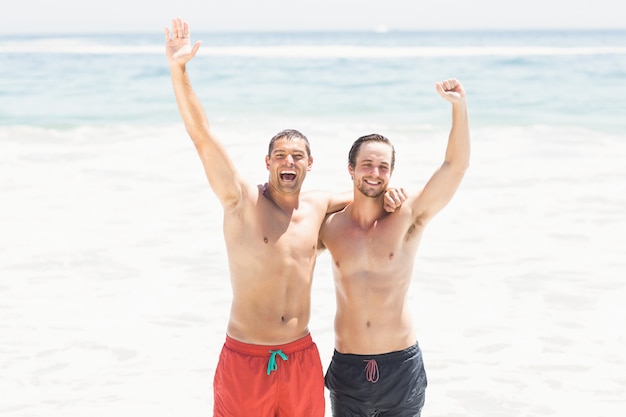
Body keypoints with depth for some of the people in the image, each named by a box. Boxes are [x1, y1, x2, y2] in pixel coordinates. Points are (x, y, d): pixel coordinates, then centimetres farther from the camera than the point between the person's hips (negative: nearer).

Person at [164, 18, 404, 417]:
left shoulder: (318, 206, 7)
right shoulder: (242, 200, -7)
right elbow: (202, 135, -17)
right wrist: (178, 70, -27)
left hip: (302, 357, 4)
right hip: (245, 358, -4)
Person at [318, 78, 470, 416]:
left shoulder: (408, 216, -6)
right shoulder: (329, 225, 1)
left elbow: (455, 165, -15)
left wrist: (459, 106, -26)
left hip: (402, 364, -1)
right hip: (348, 366, 2)